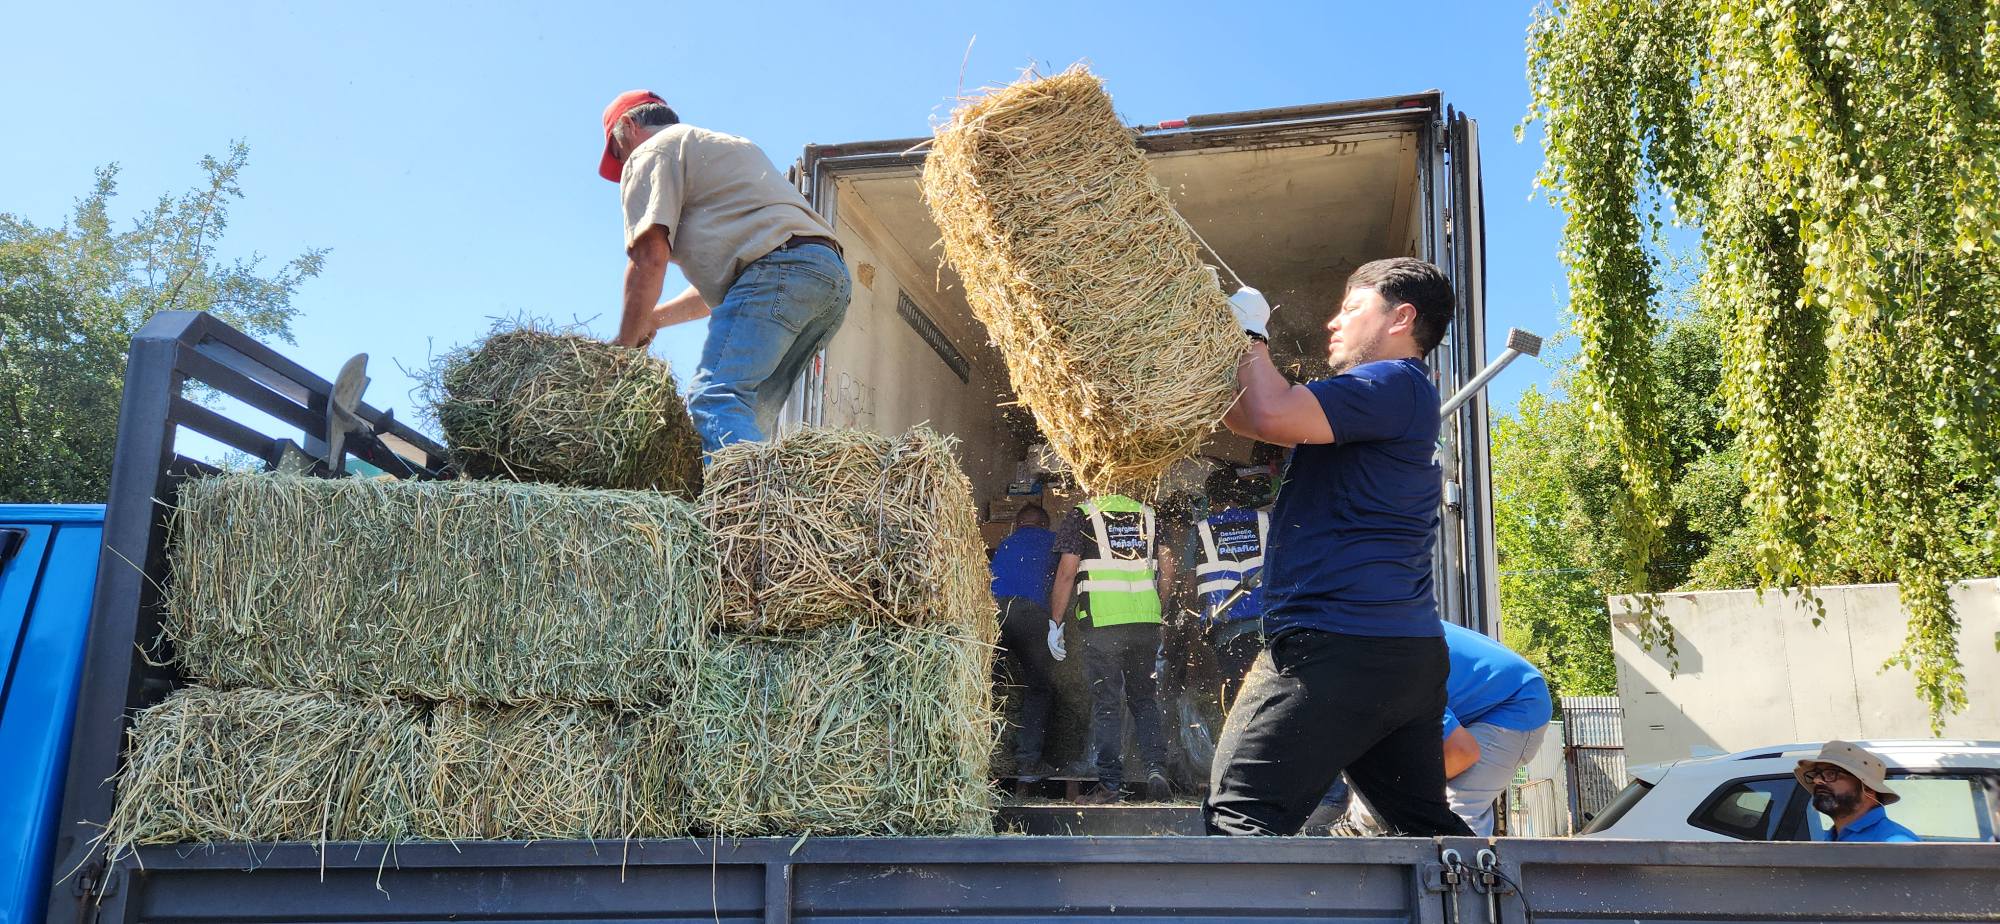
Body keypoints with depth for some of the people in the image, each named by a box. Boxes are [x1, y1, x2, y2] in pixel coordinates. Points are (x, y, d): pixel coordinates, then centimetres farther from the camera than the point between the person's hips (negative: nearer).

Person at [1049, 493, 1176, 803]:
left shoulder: (1081, 516, 1)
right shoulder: (1147, 514, 13)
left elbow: (1066, 572, -6)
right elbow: (1167, 563, 7)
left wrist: (1055, 623, 0)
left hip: (1102, 623, -3)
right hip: (1146, 622, 4)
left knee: (1106, 703, 3)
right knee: (1145, 699, 15)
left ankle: (1111, 783, 5)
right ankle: (1156, 768, 1)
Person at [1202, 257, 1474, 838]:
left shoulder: (1394, 383, -7)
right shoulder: (1401, 399, 25)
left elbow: (1272, 416, -23)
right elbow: (1239, 415, 22)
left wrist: (1250, 333, -6)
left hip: (1337, 647, -11)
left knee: (1238, 815, -11)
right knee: (1427, 826, 16)